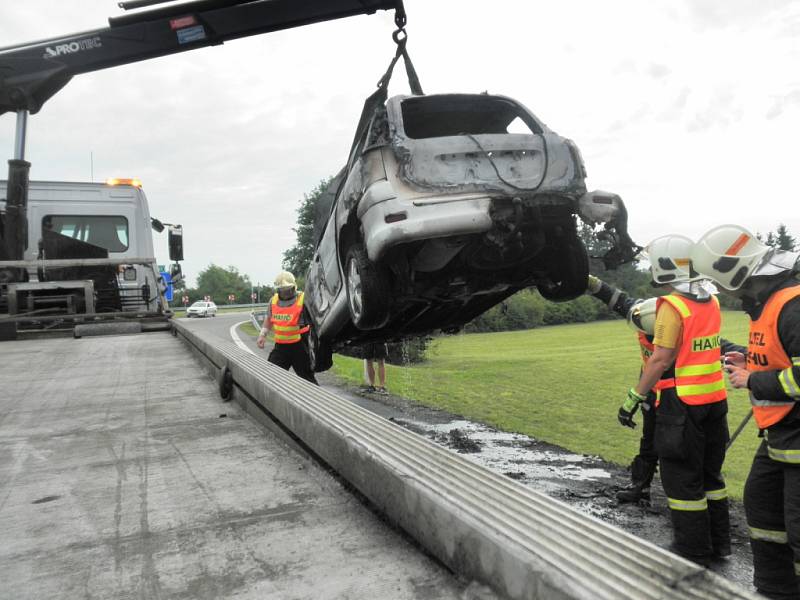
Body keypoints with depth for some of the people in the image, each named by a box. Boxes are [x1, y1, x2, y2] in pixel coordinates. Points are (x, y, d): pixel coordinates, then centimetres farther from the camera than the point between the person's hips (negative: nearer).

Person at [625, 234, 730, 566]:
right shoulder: (711, 300, 8)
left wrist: (635, 397, -14)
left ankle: (693, 552, 12)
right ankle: (718, 544, 30)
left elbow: (661, 358, -19)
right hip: (715, 398, 8)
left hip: (682, 401, -8)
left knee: (682, 479, 3)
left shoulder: (672, 305, -16)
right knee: (709, 473, 19)